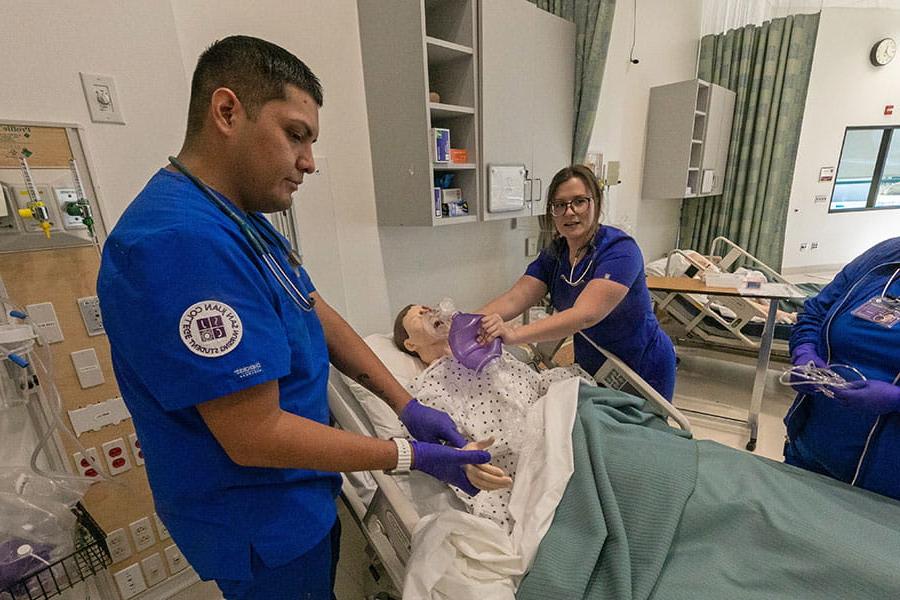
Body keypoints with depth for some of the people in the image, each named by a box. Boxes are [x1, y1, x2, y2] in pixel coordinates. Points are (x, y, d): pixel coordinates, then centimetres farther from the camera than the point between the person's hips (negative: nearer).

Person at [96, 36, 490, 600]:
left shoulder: (244, 222, 2)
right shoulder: (180, 241, -31)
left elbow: (319, 317, 0)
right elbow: (256, 437, -29)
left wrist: (407, 404, -4)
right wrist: (413, 457, -20)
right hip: (260, 526, -8)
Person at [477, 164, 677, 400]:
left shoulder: (620, 250, -26)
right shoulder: (554, 254, -6)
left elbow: (585, 315, -40)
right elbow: (514, 299, -18)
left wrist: (515, 334, -52)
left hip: (642, 372, -5)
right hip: (590, 367, 6)